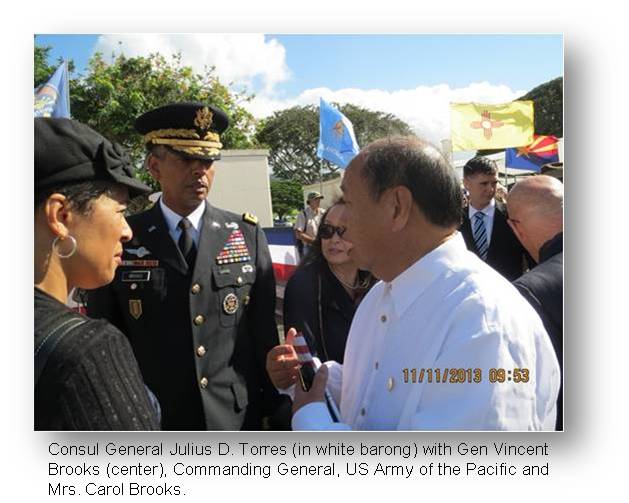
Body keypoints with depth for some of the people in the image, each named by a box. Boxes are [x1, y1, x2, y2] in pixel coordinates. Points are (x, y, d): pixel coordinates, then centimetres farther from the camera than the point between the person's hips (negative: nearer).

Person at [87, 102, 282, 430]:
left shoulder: (248, 236, -3)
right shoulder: (121, 241, -5)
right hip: (151, 427, -1)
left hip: (239, 418, 1)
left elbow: (265, 332, 0)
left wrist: (274, 408, 0)